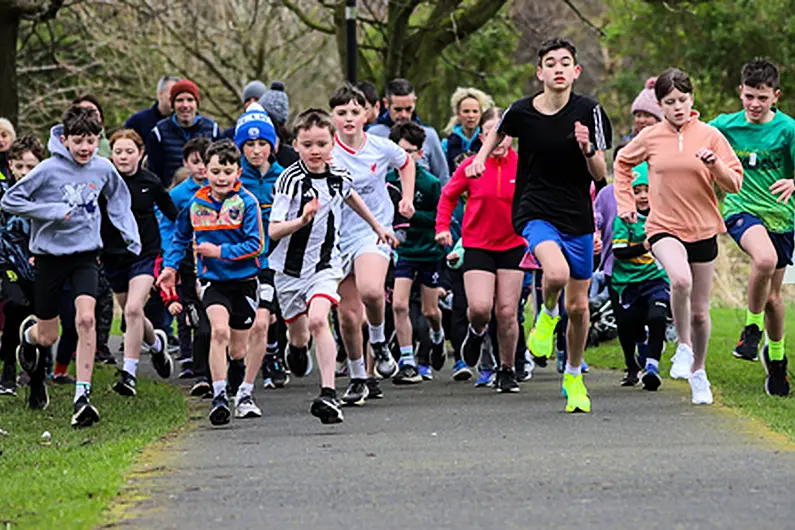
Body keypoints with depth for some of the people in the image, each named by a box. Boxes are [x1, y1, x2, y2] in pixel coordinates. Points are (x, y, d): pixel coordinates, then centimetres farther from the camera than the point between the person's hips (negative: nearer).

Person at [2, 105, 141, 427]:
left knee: (86, 318, -21)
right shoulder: (49, 169, -13)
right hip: (50, 253, -2)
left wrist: (131, 236, 10)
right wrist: (52, 212, -19)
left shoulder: (103, 169, -2)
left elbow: (118, 199, 19)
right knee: (47, 337, 6)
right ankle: (28, 332, 46)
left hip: (85, 253, 2)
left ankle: (83, 396, -18)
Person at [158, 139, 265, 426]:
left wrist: (220, 251, -17)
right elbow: (180, 237, 18)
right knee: (219, 330, -25)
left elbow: (256, 245, -13)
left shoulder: (246, 202, -10)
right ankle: (219, 396, -21)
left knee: (238, 351, 8)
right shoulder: (196, 203, 1)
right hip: (212, 280, 1)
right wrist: (170, 266, 9)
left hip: (243, 280, -1)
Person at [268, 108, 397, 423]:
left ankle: (328, 394, -28)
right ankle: (296, 350, 53)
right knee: (298, 334, 14)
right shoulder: (290, 180, -16)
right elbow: (273, 231, -21)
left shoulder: (338, 177, -3)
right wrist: (302, 220, -39)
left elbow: (351, 197, 24)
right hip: (290, 267, -1)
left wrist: (377, 227, 35)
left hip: (325, 265, 1)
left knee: (318, 320, -23)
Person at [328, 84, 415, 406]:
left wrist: (407, 198, 11)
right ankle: (357, 377, 23)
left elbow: (406, 162, 20)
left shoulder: (381, 148, -1)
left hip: (375, 231, -1)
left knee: (370, 290, -30)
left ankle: (379, 342, 1)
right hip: (338, 236, 1)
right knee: (348, 316, 4)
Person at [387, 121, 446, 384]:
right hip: (402, 252, 1)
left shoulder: (430, 183, -11)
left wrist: (413, 215, -19)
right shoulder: (388, 180, -4)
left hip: (429, 251, -1)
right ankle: (407, 363, -7)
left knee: (430, 311, 10)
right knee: (399, 305, -14)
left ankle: (437, 336, 47)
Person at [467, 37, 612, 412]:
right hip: (535, 212, -2)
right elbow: (499, 131, 19)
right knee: (556, 273, -32)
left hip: (578, 217, 2)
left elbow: (600, 174, -5)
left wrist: (587, 149, -24)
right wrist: (482, 156, 3)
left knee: (578, 305, 8)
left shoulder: (589, 112, -7)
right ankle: (547, 315, 3)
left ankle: (573, 376, 30)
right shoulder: (522, 111, -6)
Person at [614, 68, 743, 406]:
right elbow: (622, 163, 19)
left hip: (703, 230, 2)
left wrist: (715, 165, -20)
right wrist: (625, 202, 11)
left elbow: (735, 183, -1)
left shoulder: (710, 136, -2)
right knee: (680, 279, -33)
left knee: (699, 311, 9)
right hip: (664, 228, -1)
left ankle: (697, 371, 32)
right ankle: (683, 347, -13)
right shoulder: (650, 138, -1)